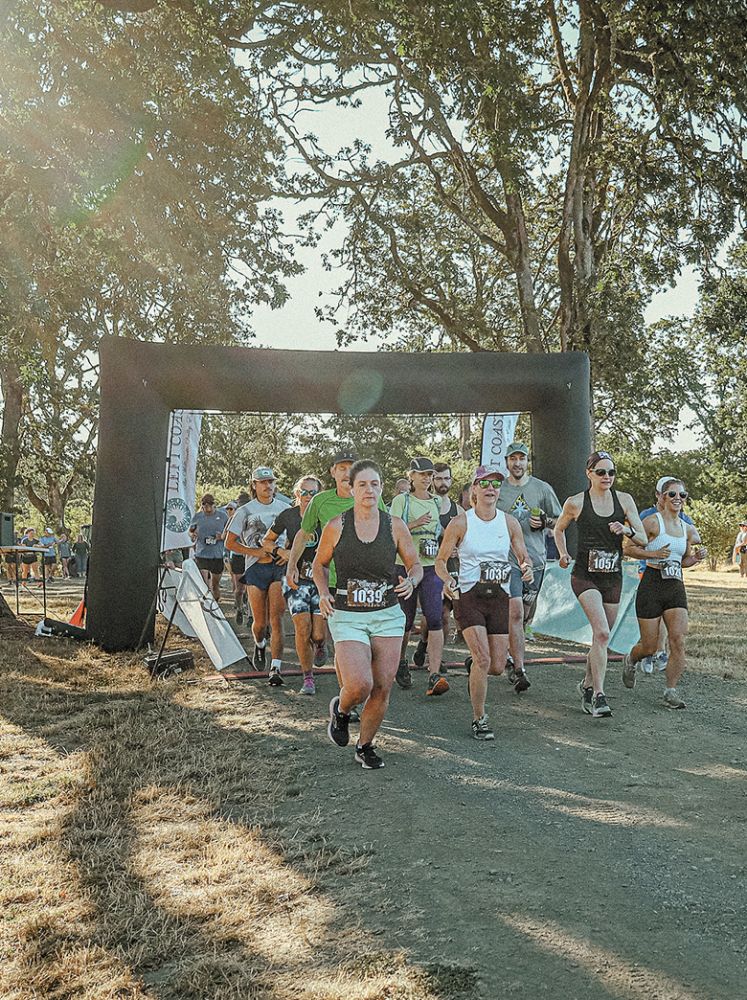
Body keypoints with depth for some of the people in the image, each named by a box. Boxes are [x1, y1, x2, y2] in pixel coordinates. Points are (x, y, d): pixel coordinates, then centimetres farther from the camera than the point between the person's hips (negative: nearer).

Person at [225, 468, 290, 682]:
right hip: (256, 569, 0)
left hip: (279, 567, 0)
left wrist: (289, 551, -2)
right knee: (260, 621, 5)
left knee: (276, 620, -9)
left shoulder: (284, 508, 9)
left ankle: (275, 669, -11)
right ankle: (260, 645, 39)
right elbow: (230, 543, 3)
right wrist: (256, 551, -9)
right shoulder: (245, 511, 3)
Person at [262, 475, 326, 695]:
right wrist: (282, 552, -5)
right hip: (296, 579, 0)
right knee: (302, 627, -13)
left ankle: (320, 645, 31)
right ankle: (308, 678, 1)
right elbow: (267, 541, 14)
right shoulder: (288, 516, 2)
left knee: (318, 633, -8)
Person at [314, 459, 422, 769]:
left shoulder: (395, 526, 0)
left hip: (388, 616, 2)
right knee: (359, 685, -19)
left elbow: (415, 564, 10)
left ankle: (365, 746, 26)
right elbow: (319, 564, 11)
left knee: (382, 688, 3)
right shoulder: (336, 526, -4)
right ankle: (340, 709, 18)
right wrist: (323, 593, -7)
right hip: (348, 617, -2)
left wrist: (410, 582, -13)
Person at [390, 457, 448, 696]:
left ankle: (434, 676, -18)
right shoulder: (401, 500, 2)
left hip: (432, 566, 2)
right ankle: (401, 662, 34)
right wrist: (414, 524, -19)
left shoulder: (439, 502, 14)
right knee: (406, 621, 7)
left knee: (435, 619, -13)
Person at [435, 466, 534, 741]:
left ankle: (474, 666, 40)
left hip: (499, 597, 4)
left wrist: (527, 569, -12)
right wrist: (447, 580, -20)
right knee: (483, 659, -17)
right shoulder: (460, 523, -5)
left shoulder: (509, 522, 4)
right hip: (468, 597, -3)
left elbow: (524, 557, 11)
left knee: (498, 666, 2)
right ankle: (479, 719, 1)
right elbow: (440, 561, 0)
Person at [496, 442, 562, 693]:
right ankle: (518, 670, -16)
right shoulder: (497, 490, 5)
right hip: (507, 558, -3)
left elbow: (559, 520, 14)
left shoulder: (542, 488, 7)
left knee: (526, 616, 11)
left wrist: (544, 522, -6)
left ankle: (510, 655, 33)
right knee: (515, 612, -16)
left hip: (536, 559, 3)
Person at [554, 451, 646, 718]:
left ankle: (587, 684, 35)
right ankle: (598, 696, -18)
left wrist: (627, 530, -17)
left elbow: (643, 540, 3)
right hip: (585, 575, -4)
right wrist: (563, 554, 1)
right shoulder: (576, 503, -3)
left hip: (613, 576, 4)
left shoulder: (624, 500, 3)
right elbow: (559, 528, 16)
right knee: (602, 633, -21)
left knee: (601, 637, 13)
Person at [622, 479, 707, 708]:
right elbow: (628, 548, -5)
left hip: (676, 587, 5)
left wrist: (696, 558, 3)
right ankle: (630, 661, 36)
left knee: (678, 640, -11)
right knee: (649, 646, 1)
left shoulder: (688, 529, 12)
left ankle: (671, 691, 1)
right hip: (652, 585, -5)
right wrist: (654, 554, -18)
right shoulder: (652, 522, -6)